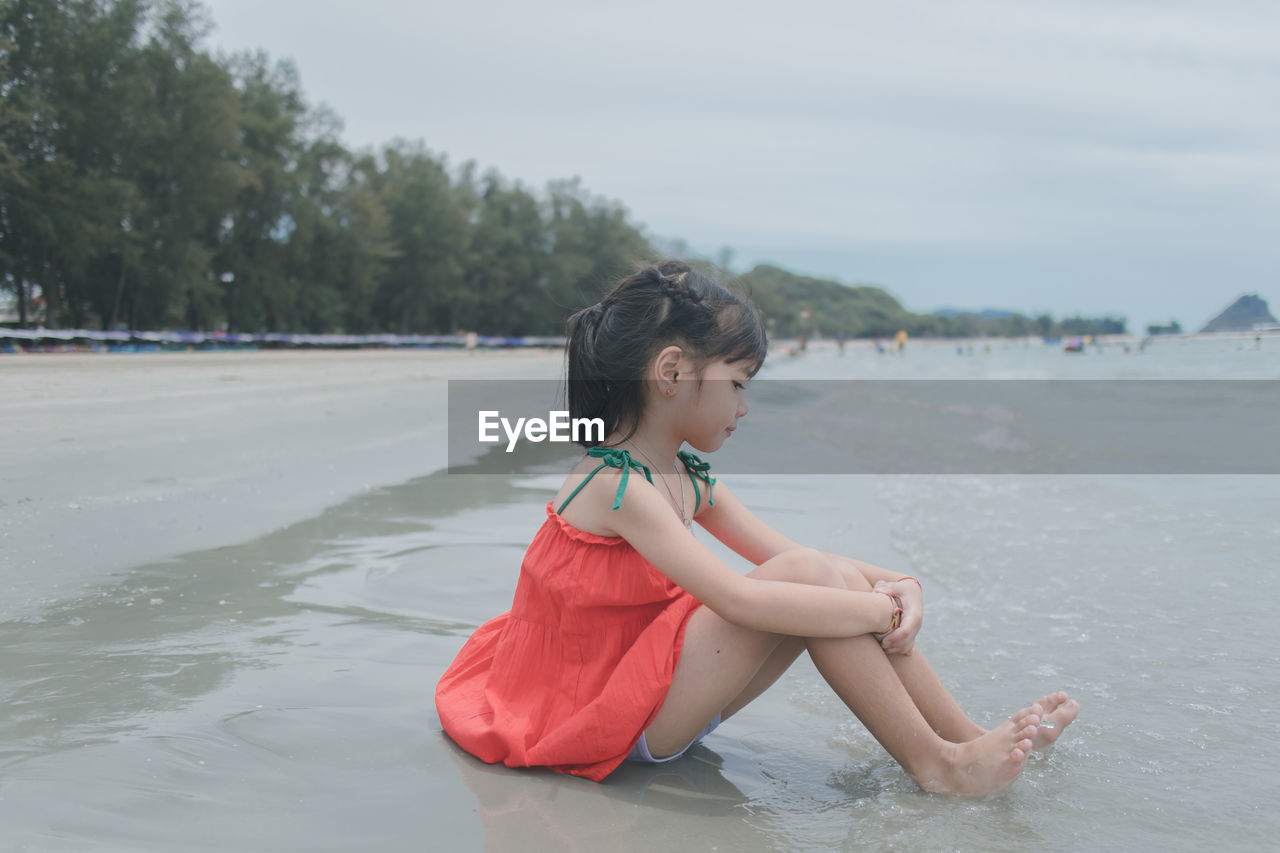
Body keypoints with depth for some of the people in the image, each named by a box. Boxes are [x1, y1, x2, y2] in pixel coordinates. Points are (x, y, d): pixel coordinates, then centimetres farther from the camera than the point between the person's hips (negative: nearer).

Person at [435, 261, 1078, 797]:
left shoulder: (687, 482, 6)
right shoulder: (616, 487, -24)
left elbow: (786, 555, 4)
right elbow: (740, 598, -33)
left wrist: (895, 585, -13)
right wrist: (882, 609, -24)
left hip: (659, 695, 9)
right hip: (600, 724, -9)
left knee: (824, 581, -5)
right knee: (806, 577, -22)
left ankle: (968, 738, -1)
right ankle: (935, 765, -12)